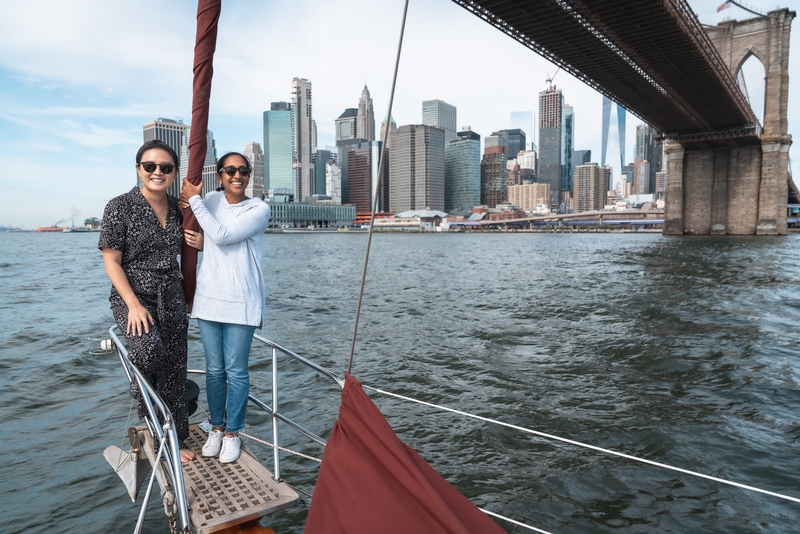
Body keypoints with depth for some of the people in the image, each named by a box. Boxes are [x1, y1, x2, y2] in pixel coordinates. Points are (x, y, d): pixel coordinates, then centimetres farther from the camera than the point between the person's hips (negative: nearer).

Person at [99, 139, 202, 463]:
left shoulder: (177, 209, 5)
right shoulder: (120, 207, -9)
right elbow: (111, 261, -10)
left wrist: (200, 243, -2)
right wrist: (134, 305, -19)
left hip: (172, 300, 4)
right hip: (131, 298, -4)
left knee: (174, 373, 6)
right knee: (150, 349, -31)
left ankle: (173, 440, 23)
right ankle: (142, 395, 4)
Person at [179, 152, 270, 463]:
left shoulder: (259, 209, -5)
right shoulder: (213, 200, 7)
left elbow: (222, 235, -16)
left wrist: (194, 200, -9)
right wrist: (188, 202, 1)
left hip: (241, 302, -3)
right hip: (209, 298, 4)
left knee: (236, 371, 3)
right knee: (214, 369, 12)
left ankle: (232, 433, 18)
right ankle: (216, 428, 27)